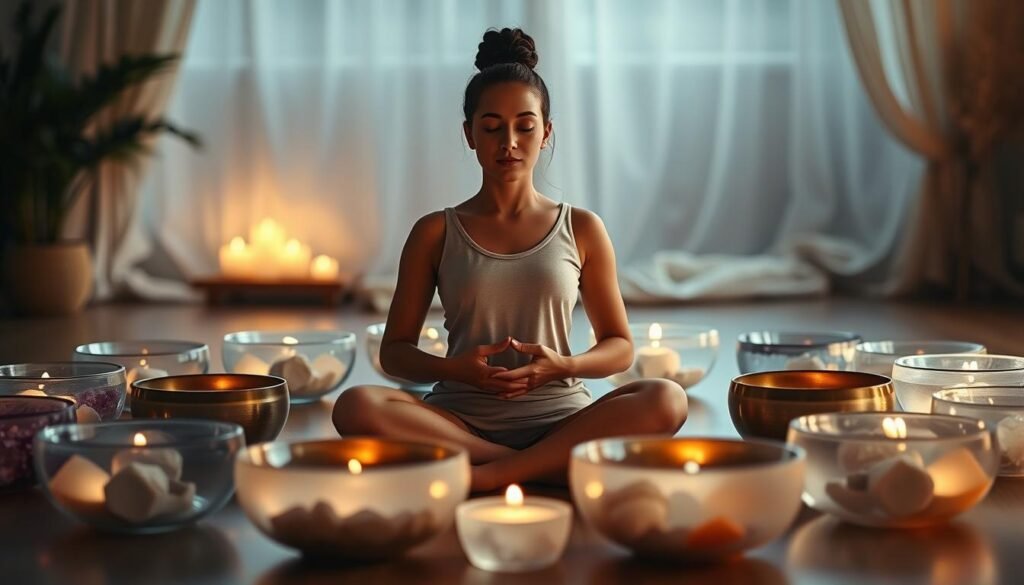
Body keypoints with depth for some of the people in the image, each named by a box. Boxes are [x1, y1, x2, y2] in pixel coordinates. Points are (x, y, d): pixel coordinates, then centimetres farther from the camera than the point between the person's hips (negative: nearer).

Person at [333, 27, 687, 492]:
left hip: (560, 421, 1)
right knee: (356, 406, -30)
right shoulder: (435, 234, 8)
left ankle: (485, 476, -27)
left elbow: (620, 348, 12)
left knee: (666, 400, -29)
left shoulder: (582, 230, 9)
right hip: (461, 422, 0)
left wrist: (563, 366, -11)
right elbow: (394, 351, 9)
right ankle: (547, 470, -25)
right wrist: (454, 368, -13)